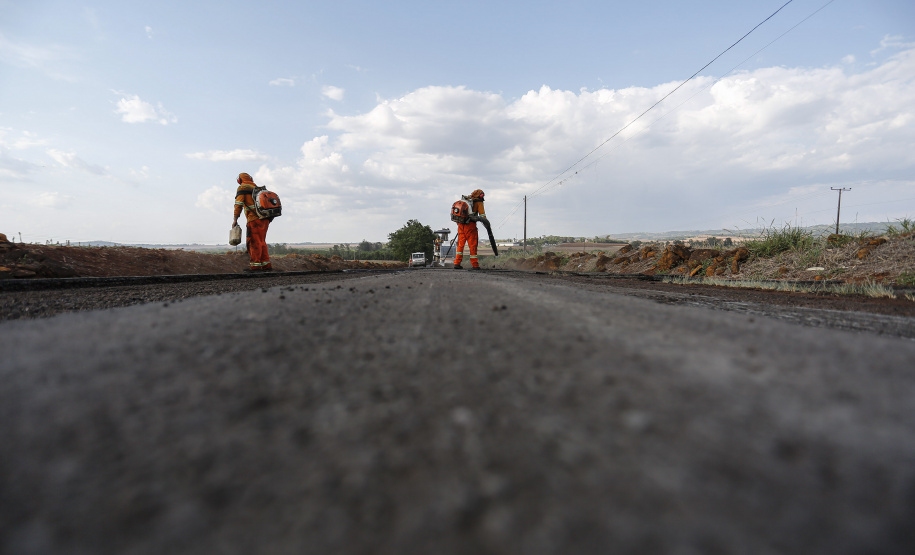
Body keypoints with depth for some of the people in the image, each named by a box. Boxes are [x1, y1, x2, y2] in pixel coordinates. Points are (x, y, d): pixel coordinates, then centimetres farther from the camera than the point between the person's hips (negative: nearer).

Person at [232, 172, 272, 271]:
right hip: (265, 219, 7)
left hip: (255, 218, -7)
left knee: (254, 242, -4)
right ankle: (266, 265, 11)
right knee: (261, 242, 13)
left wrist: (235, 219, -4)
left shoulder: (242, 187, 6)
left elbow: (238, 204, -5)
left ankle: (255, 266, -5)